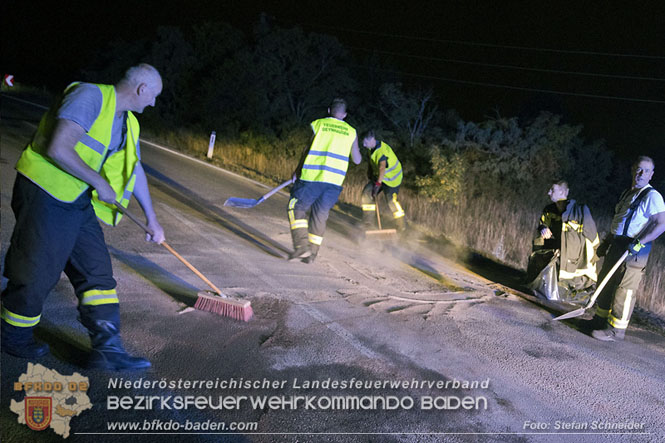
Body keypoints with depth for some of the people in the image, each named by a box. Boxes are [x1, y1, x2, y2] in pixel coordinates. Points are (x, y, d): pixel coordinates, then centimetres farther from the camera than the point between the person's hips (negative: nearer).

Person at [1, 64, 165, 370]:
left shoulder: (128, 122, 12)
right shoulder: (91, 96, -17)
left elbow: (134, 170, 22)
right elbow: (58, 149, -27)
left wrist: (151, 218, 26)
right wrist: (100, 183, -18)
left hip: (78, 201, 9)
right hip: (45, 194, -9)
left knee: (97, 271, 4)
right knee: (36, 272, 2)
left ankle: (107, 350, 7)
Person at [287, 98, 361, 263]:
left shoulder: (318, 124, 6)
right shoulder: (351, 132, 13)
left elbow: (308, 150, 5)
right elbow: (357, 160, 19)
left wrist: (298, 171, 17)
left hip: (312, 176, -3)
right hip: (335, 181, 3)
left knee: (296, 208, 9)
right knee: (320, 216, 13)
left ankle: (301, 245, -7)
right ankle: (311, 253, 14)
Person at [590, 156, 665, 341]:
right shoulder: (626, 194, 16)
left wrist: (639, 243, -26)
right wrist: (606, 242, 20)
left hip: (634, 250, -9)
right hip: (615, 246, 9)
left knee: (624, 289, -6)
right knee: (605, 283, 16)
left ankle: (615, 330, 0)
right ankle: (601, 319, 29)